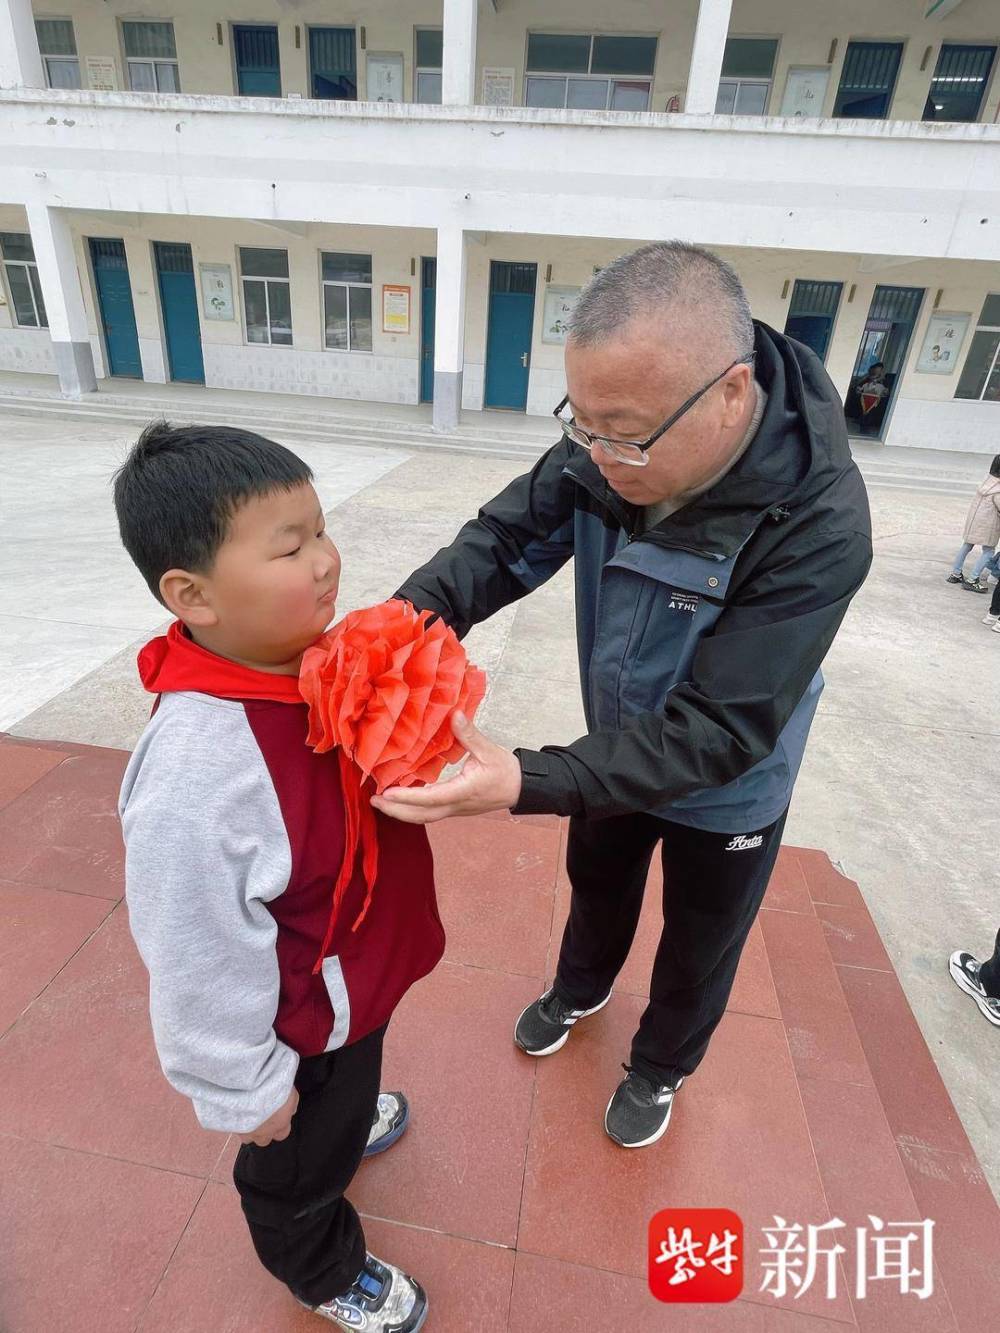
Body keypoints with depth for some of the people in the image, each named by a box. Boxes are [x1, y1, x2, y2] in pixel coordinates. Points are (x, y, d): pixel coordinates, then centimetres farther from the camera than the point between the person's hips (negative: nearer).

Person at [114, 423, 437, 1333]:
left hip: (363, 960, 6)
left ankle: (346, 1117, 72)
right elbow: (200, 958, -27)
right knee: (302, 1157, 27)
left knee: (348, 1085, 38)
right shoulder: (196, 767, -40)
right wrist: (245, 1087, -11)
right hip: (302, 1017, -6)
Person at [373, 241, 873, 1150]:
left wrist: (526, 783, -45)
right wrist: (413, 616, -38)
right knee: (598, 885, 30)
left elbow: (719, 731, -36)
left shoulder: (819, 525, -36)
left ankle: (661, 1066, 57)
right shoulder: (613, 443, -22)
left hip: (725, 792, -4)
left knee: (698, 947, 23)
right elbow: (508, 538, -18)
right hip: (618, 747, 4)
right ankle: (579, 991, 64)